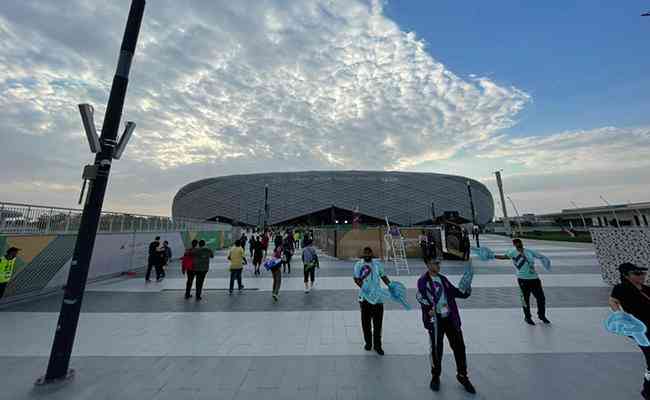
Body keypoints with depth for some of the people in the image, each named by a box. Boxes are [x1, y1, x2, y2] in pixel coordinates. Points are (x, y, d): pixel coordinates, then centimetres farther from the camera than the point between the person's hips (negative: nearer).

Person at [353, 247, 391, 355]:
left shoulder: (378, 264, 3)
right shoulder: (358, 264, -5)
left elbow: (383, 276, 12)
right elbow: (356, 278, -10)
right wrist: (362, 286, -26)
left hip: (378, 297, 2)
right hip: (365, 297, -1)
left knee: (378, 322, 9)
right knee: (366, 322, 12)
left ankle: (377, 345, 25)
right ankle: (368, 342, 33)